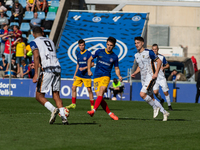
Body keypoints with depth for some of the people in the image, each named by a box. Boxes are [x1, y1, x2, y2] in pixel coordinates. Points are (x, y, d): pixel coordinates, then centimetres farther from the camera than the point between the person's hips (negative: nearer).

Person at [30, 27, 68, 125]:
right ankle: (63, 117, -7)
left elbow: (36, 56, -9)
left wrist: (36, 74, -14)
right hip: (57, 68, 6)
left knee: (39, 95, 2)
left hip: (47, 69, -6)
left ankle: (53, 109, -21)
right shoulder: (50, 41, 25)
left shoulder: (34, 42, 5)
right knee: (56, 95, 9)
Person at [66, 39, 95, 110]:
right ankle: (73, 104, 8)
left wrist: (84, 68, -22)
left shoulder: (88, 53, -9)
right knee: (73, 88, 0)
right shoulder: (78, 54, 11)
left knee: (89, 89, -4)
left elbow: (92, 64, -12)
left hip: (86, 75, -6)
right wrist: (75, 74, 18)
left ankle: (92, 106, 3)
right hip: (79, 75, 6)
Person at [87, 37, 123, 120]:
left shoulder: (114, 57, 6)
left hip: (106, 76, -2)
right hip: (96, 77, 2)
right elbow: (90, 59, 17)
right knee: (99, 97, -9)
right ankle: (110, 113, 1)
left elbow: (116, 69, 14)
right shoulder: (99, 52, 6)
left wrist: (119, 76, -5)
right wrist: (89, 70, 5)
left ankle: (93, 111, -38)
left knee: (101, 92, -26)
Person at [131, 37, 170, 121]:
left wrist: (156, 73, -17)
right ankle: (164, 112, 19)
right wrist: (135, 73, 6)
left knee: (142, 94, -22)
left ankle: (155, 108, -2)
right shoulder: (136, 55, 12)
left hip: (150, 77, -8)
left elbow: (159, 61, -8)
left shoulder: (149, 52, -10)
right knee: (151, 98, 8)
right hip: (143, 79, 8)